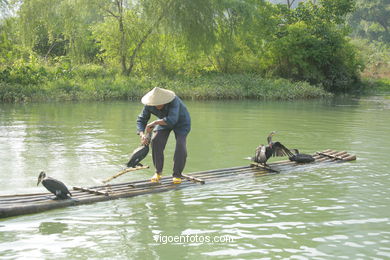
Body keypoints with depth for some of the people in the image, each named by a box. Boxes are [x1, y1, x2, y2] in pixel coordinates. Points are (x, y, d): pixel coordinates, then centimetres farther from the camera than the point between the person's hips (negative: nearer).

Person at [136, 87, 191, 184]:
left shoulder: (173, 101, -41)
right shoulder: (149, 105, -25)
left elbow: (172, 120, -52)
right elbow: (141, 120, -19)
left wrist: (154, 123, -47)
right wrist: (142, 135, -36)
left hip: (180, 121, -4)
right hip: (164, 120, 4)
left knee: (180, 145, -20)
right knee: (156, 141, -16)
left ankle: (177, 175, -4)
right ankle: (158, 171, 0)